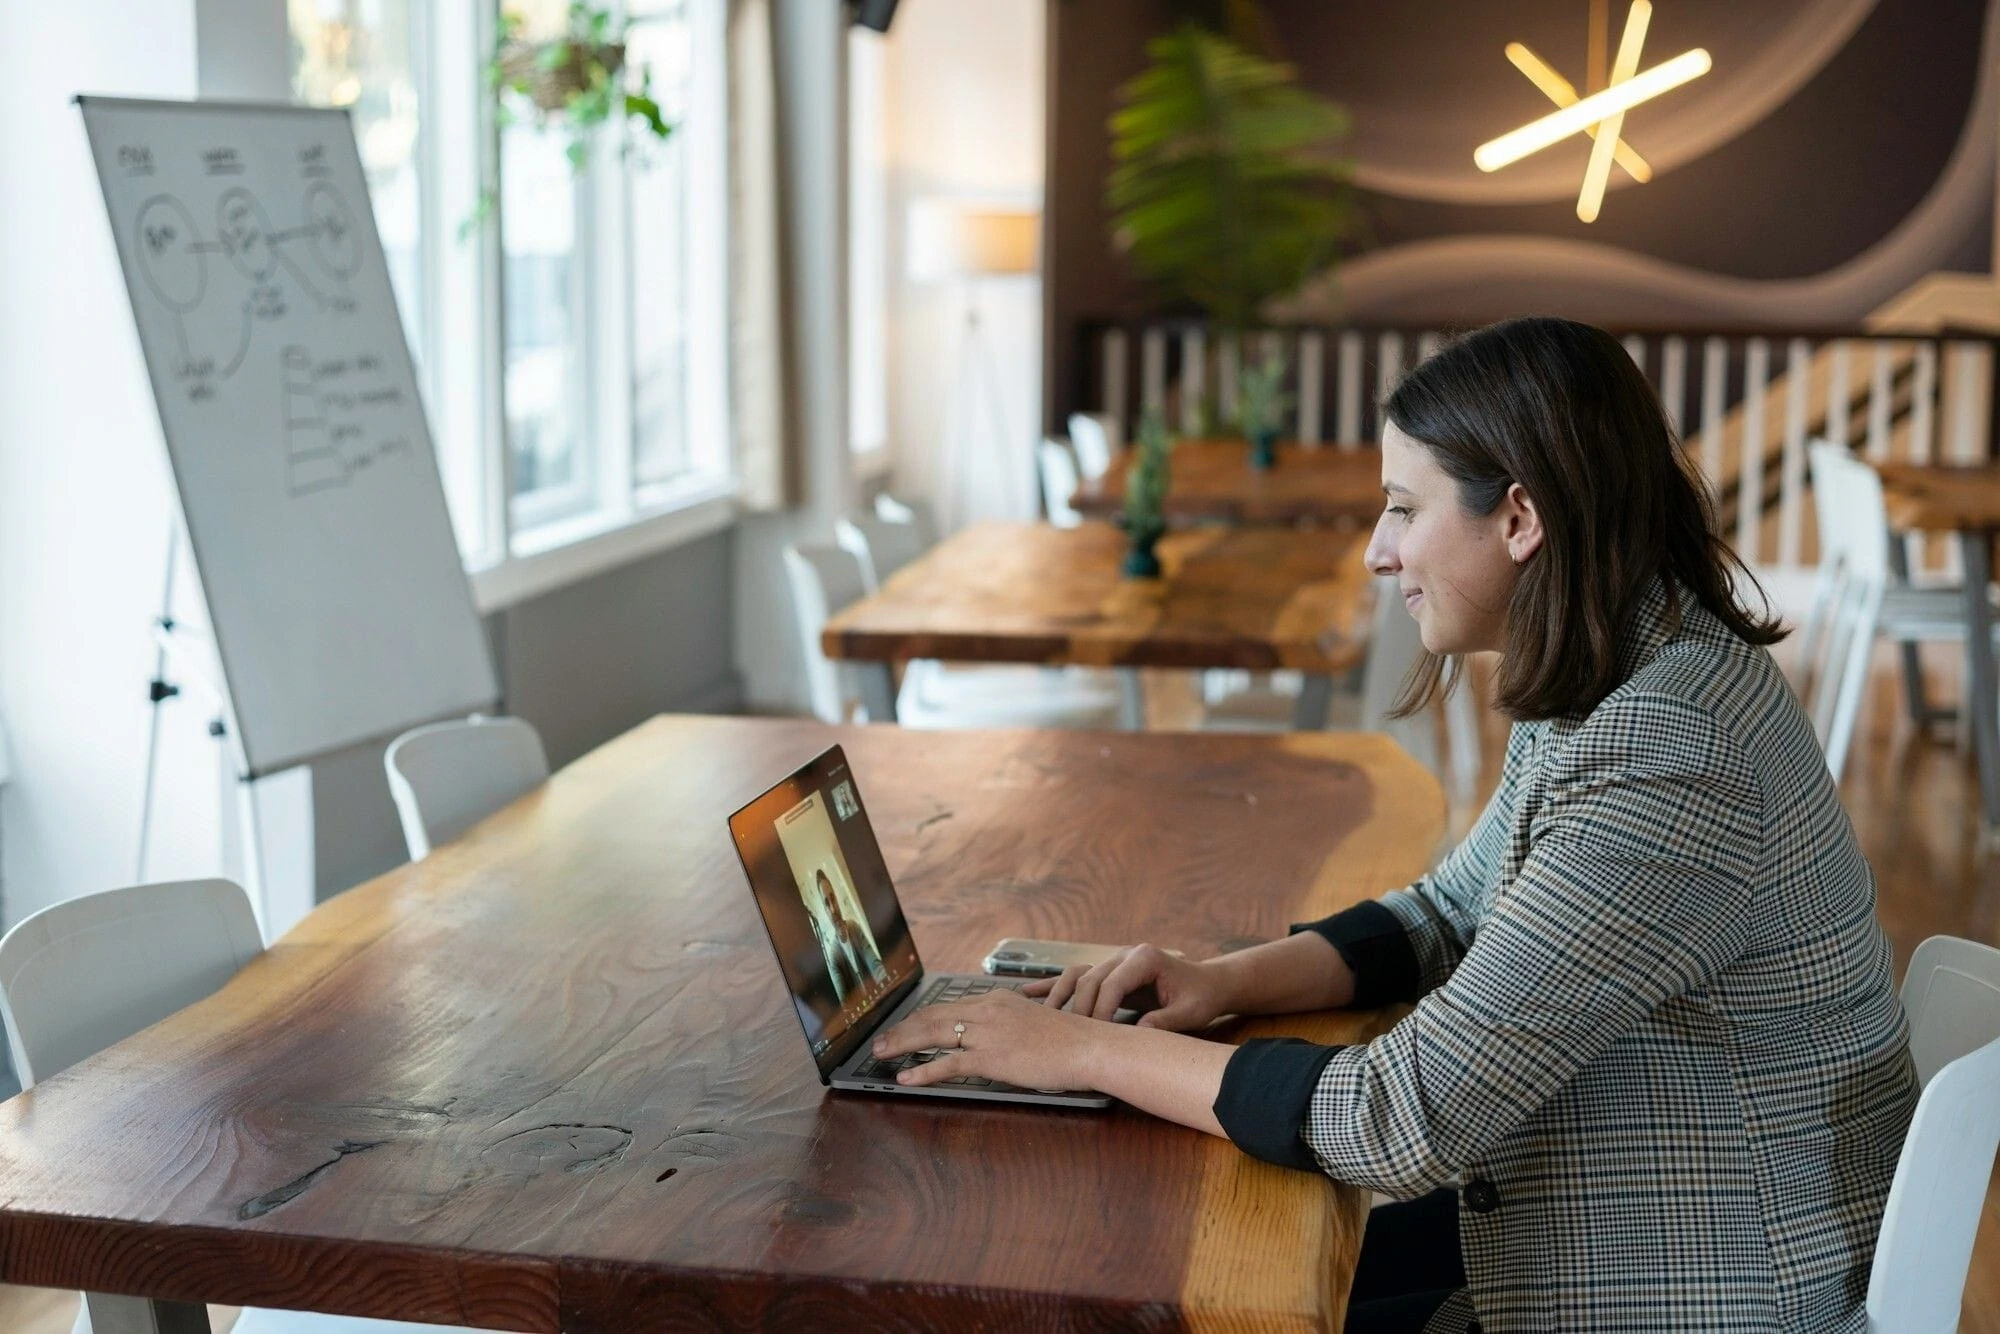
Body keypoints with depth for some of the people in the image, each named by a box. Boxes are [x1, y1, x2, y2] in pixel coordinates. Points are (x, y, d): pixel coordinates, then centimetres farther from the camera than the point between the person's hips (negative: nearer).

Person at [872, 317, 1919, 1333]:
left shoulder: (1658, 765, -30)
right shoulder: (1607, 685, 1)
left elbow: (1407, 1124, -29)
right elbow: (1451, 913, 14)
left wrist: (1089, 1050, -20)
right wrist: (1231, 981, -4)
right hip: (1615, 1232, 8)